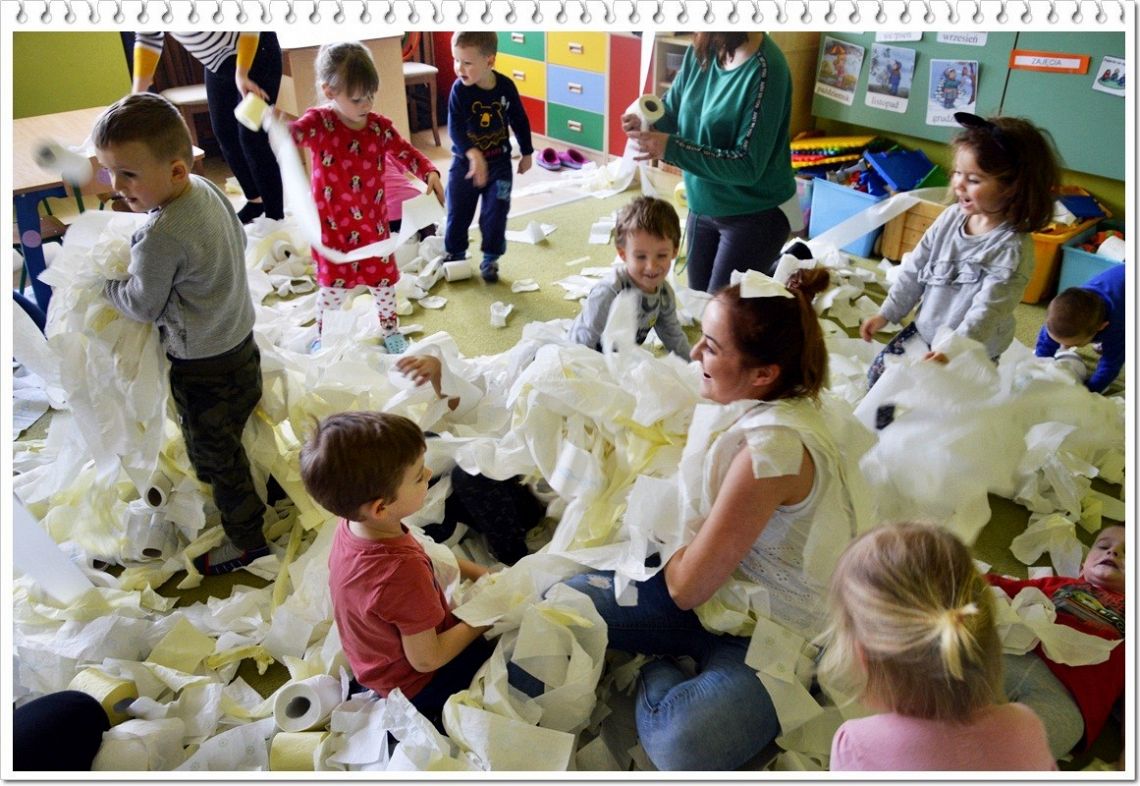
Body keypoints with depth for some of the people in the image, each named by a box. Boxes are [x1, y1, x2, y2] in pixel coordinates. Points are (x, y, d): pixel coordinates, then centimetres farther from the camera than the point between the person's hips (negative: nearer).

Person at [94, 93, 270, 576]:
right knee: (231, 440, 27)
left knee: (215, 454, 11)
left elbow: (143, 305, -16)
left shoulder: (160, 236, -30)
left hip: (202, 367, -8)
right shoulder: (208, 190, -5)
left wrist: (100, 282, 0)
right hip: (241, 344, 8)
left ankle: (247, 540, 28)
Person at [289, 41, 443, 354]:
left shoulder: (379, 126, -4)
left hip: (373, 223, 3)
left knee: (385, 281, 15)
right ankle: (323, 337, 32)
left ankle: (389, 328, 40)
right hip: (333, 226, -3)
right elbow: (294, 133, -32)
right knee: (333, 287, 7)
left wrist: (429, 173, -17)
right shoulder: (319, 123, -14)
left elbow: (406, 153, 3)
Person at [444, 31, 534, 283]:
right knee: (457, 213, 9)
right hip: (465, 162, -1)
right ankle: (454, 255, 28)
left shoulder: (506, 87, -10)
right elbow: (455, 127, -25)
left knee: (495, 214, 4)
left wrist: (527, 153, 12)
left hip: (499, 163, 1)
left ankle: (490, 260, 20)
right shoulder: (459, 89, -16)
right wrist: (473, 155, -41)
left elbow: (520, 121, 4)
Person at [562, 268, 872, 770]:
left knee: (682, 747, -32)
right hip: (725, 583, 8)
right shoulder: (763, 406, -4)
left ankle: (658, 676, -2)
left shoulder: (774, 446, -31)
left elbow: (687, 587, -21)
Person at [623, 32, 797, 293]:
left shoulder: (765, 69, -25)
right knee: (698, 300, 21)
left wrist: (671, 148, -32)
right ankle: (781, 263, 42)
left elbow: (748, 165, -26)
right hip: (703, 206, 7)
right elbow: (672, 108, 6)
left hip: (756, 214, -7)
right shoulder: (702, 49, -6)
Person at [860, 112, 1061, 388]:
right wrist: (887, 313, 4)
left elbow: (987, 311, -29)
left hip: (972, 353, -6)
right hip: (923, 331, 6)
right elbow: (915, 269, 4)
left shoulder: (1013, 249, -24)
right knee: (878, 376, 11)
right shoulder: (952, 217, -5)